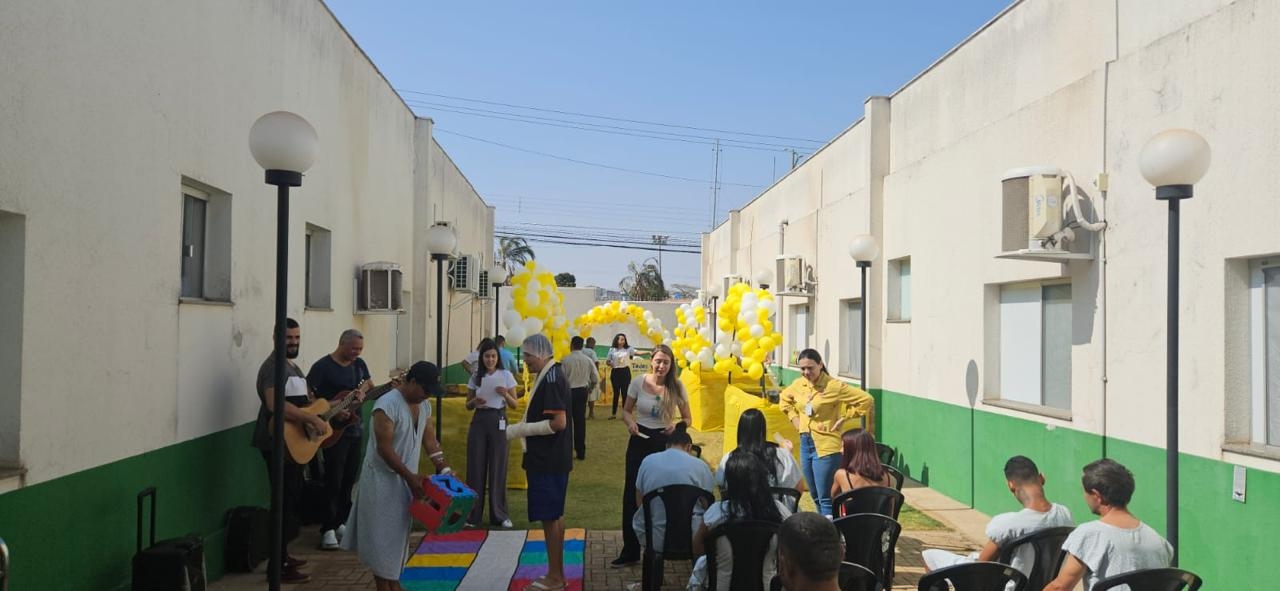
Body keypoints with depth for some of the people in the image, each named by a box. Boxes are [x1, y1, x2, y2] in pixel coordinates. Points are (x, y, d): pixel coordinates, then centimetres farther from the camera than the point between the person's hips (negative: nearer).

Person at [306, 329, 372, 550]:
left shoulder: (358, 364, 9)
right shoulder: (323, 366, -12)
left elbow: (369, 384, 18)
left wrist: (362, 389, -6)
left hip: (354, 428, 7)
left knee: (349, 478, 13)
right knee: (334, 480, -7)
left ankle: (340, 521, 25)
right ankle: (328, 529, -2)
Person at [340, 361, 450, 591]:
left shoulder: (424, 406, 4)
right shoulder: (387, 405, -22)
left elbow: (430, 440, 8)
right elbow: (384, 448, -23)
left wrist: (445, 469, -2)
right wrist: (410, 476, -23)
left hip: (406, 479, 8)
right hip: (383, 479, -8)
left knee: (399, 533, 15)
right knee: (382, 535, 1)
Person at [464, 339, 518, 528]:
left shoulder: (506, 375, -1)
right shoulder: (475, 377, 4)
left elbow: (514, 404, 1)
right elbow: (468, 405, 10)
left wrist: (505, 394, -18)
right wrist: (474, 402, -12)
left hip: (498, 422, -2)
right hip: (479, 421, 2)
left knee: (498, 467, 3)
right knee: (476, 466, 4)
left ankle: (499, 513, 14)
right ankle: (473, 513, 15)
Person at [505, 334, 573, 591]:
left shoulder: (551, 379, -19)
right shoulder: (552, 375, 12)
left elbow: (558, 423, -24)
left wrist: (520, 430, -19)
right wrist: (522, 427, 11)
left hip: (548, 461, -10)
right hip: (550, 458, 10)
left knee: (549, 516, -2)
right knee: (555, 515, 15)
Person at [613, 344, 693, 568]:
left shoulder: (677, 387, -7)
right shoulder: (638, 382, -5)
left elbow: (687, 418, 2)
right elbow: (626, 410, 6)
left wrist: (676, 425, -19)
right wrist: (630, 422, -15)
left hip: (665, 442, -1)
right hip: (640, 441, 1)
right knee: (631, 494, 2)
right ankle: (630, 550, 12)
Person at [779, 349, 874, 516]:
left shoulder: (834, 386, -13)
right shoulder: (798, 385, 5)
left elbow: (866, 400, -12)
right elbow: (784, 399, 26)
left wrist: (843, 417, -12)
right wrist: (794, 417, 12)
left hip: (826, 446, -7)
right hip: (805, 444, 7)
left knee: (825, 498, -6)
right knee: (815, 496, 16)